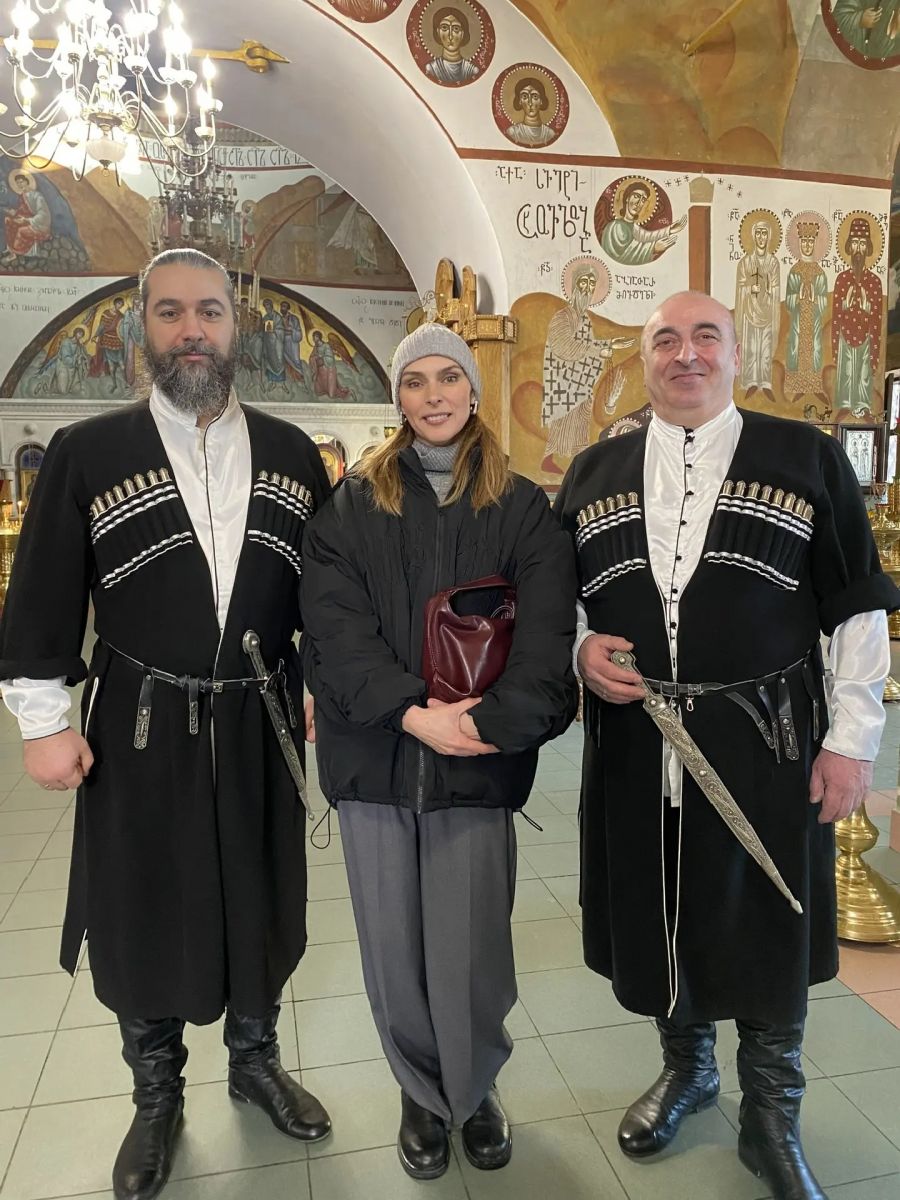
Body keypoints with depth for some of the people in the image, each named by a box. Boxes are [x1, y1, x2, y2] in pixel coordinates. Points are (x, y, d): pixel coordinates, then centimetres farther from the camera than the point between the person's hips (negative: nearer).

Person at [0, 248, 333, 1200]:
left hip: (260, 725, 2)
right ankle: (156, 1097, 38)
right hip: (140, 730, -2)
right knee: (141, 912, 13)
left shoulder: (289, 452, 3)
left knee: (261, 900, 16)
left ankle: (254, 1060, 42)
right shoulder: (85, 452, -4)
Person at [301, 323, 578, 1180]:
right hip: (373, 755, 1)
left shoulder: (520, 507, 5)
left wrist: (491, 721, -17)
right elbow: (333, 620, -5)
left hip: (476, 759, -1)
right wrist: (410, 713, -16)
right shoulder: (352, 504, 6)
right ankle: (421, 1094, 38)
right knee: (393, 946, 11)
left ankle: (474, 1091, 35)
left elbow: (546, 629, -4)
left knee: (468, 950, 4)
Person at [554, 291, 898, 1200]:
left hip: (766, 743, -2)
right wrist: (581, 648, -6)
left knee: (768, 929, 10)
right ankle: (685, 1066, 44)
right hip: (632, 744, 3)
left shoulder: (805, 458, 0)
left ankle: (771, 1118, 35)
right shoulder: (594, 471, 8)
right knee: (654, 916, 16)